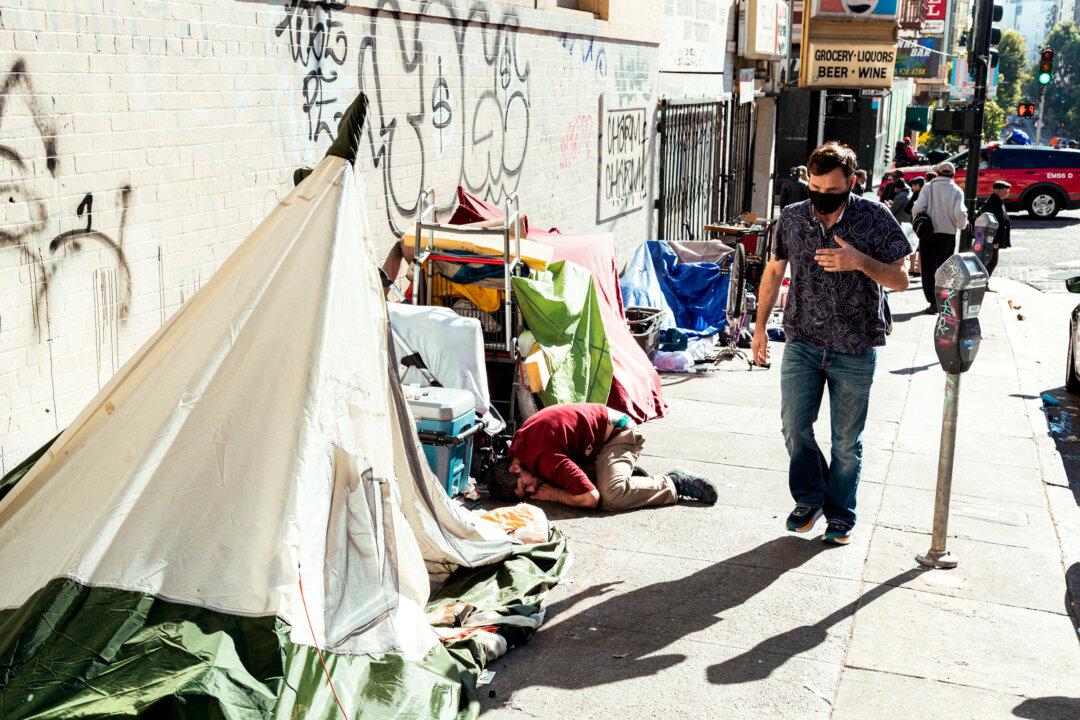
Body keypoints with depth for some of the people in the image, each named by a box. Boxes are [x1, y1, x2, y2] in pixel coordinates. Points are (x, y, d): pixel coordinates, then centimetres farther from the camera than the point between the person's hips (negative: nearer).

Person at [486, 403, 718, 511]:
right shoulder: (519, 443, -4)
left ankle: (674, 483, -12)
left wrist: (552, 494, -19)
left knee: (611, 495, -30)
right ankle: (628, 474, 8)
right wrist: (543, 486, -1)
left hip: (616, 433, -10)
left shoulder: (540, 458, -31)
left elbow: (590, 498, -34)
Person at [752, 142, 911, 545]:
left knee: (847, 442, 6)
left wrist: (859, 261, -22)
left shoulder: (875, 219, -8)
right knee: (794, 426, -3)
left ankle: (840, 518, 24)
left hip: (855, 350, -2)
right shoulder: (792, 218, 0)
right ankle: (810, 499, 22)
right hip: (802, 342, 2)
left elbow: (900, 281, -5)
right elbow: (774, 271, 14)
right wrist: (760, 326, 12)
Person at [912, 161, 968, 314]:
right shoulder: (956, 190, -2)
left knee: (929, 268, 4)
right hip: (948, 233, 1)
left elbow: (917, 208, -12)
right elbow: (959, 213, -12)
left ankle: (933, 301, -3)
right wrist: (962, 225, 8)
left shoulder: (928, 187, -2)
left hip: (928, 233, -1)